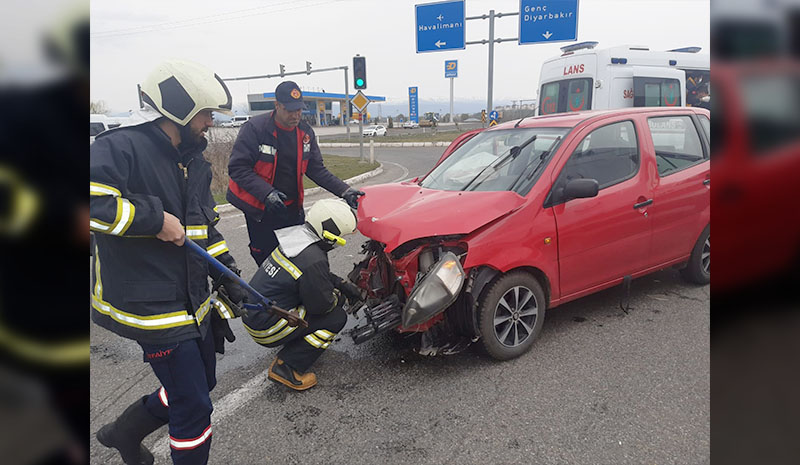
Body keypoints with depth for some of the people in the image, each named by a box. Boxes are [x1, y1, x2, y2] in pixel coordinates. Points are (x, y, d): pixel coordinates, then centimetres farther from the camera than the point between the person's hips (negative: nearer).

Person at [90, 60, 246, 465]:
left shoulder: (193, 162, 11)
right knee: (193, 406, 0)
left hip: (192, 300, 9)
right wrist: (155, 219, -27)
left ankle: (124, 432, 44)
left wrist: (227, 275, 12)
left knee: (202, 383, 22)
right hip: (151, 305, -9)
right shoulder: (120, 147, -17)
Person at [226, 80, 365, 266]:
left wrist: (344, 191, -8)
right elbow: (237, 167, -17)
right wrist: (266, 193, -29)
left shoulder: (306, 132, 1)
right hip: (260, 208, -4)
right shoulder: (254, 128, -15)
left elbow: (317, 170, 5)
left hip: (292, 207, 5)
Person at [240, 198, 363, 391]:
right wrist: (338, 297, 4)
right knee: (337, 317, -9)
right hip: (265, 329, -9)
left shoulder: (296, 235, 0)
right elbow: (321, 305, -16)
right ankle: (285, 368, -5)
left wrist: (343, 285, 11)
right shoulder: (312, 260, -29)